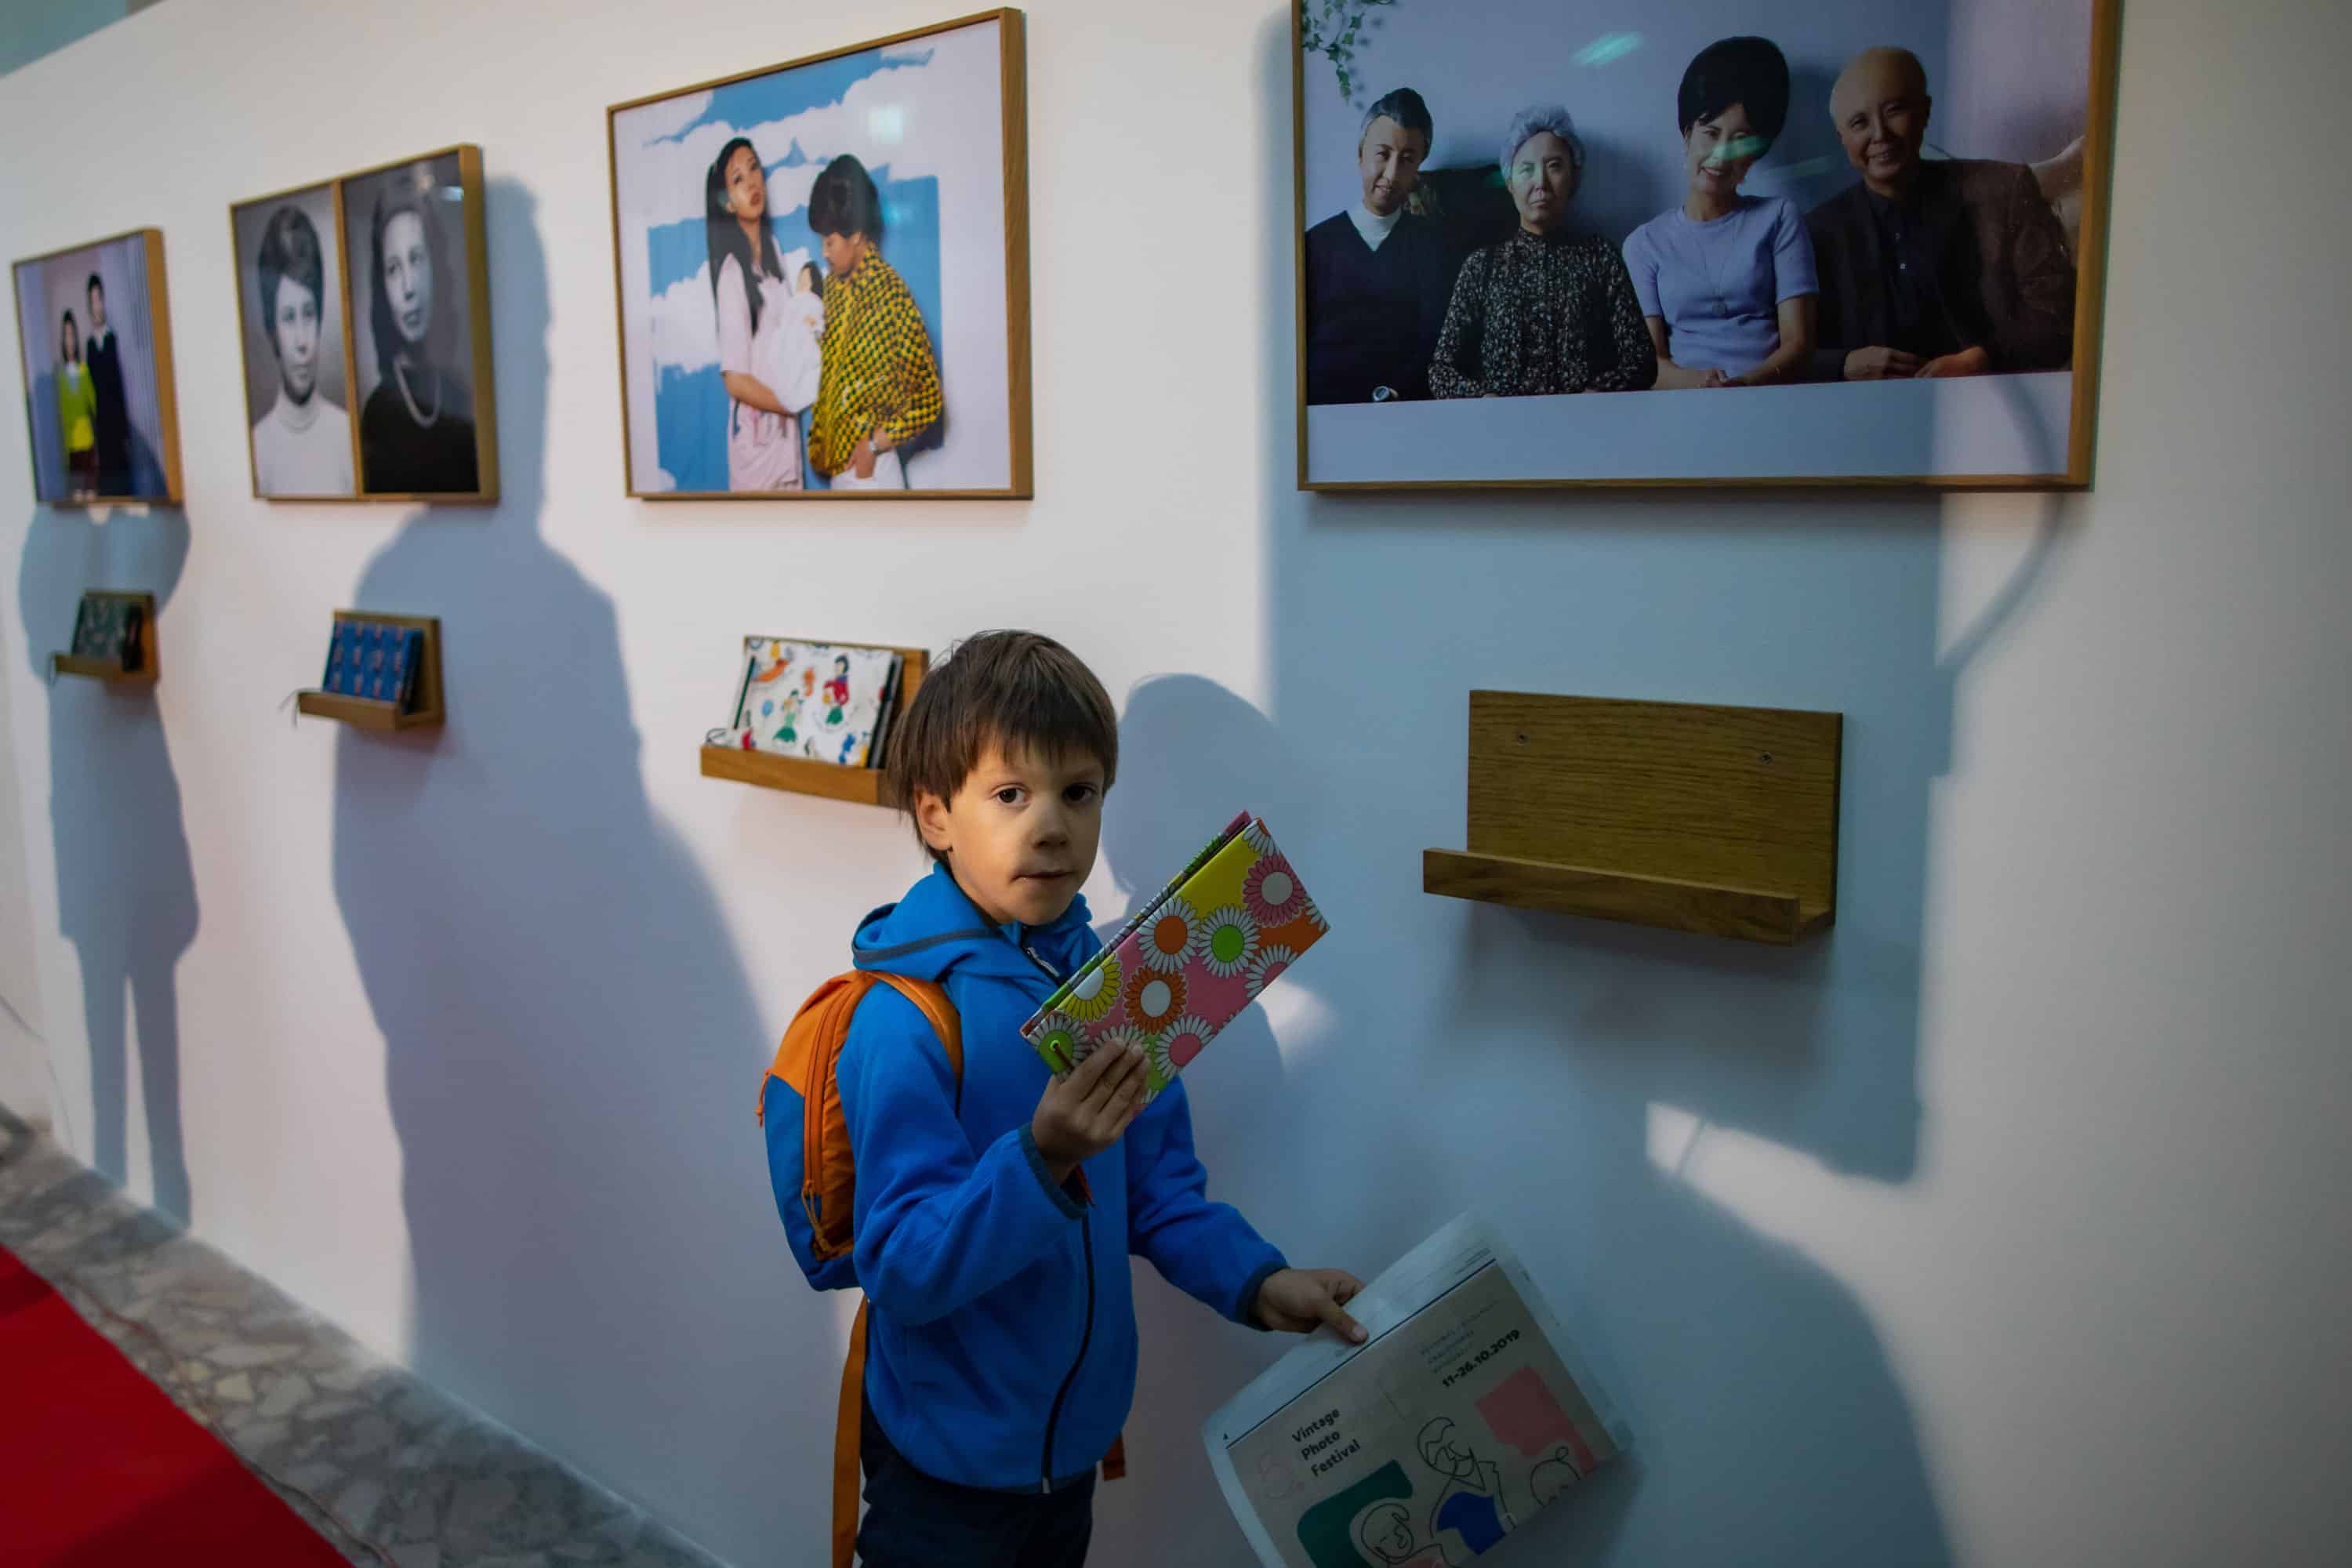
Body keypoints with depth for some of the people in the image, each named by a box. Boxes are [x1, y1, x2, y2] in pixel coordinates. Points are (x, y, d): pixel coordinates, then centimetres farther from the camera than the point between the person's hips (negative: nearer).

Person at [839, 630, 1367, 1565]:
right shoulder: (906, 1016, -23)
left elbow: (1159, 1188, 5)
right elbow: (900, 1271, -24)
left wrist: (1256, 1282, -10)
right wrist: (1043, 1161, -37)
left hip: (1076, 1431, 6)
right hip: (949, 1457, -5)